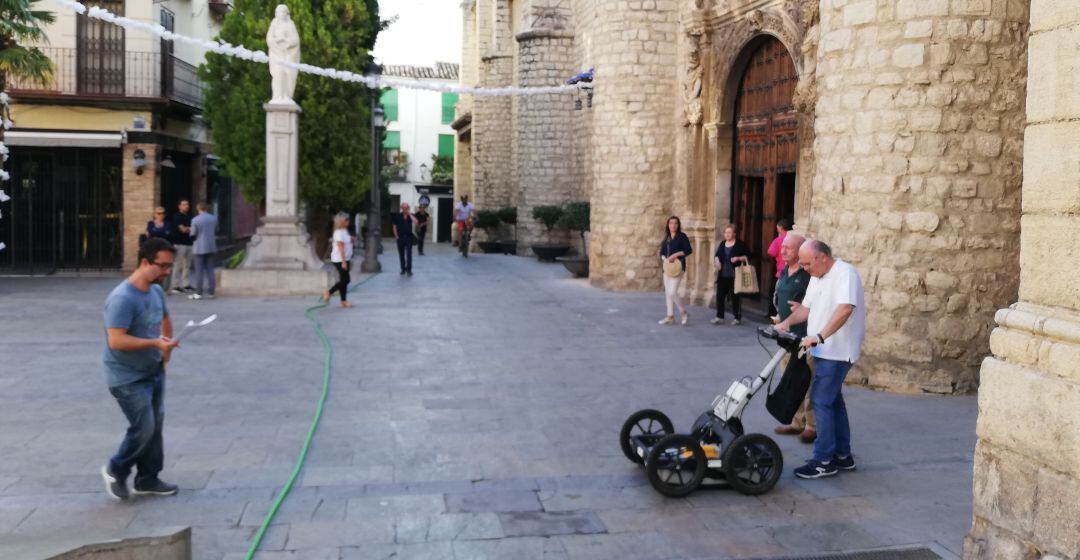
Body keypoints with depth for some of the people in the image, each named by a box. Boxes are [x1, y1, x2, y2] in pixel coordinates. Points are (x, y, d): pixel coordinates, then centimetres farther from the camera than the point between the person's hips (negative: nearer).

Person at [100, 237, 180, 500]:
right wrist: (154, 343, -34)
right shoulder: (122, 298, -24)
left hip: (154, 371, 8)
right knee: (143, 428, -6)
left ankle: (148, 479, 24)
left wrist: (166, 348, 12)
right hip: (128, 378, -8)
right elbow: (115, 340, -30)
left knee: (155, 426, 12)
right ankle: (115, 470, 18)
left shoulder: (156, 290, 4)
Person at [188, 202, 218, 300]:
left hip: (200, 248, -4)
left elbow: (193, 234, -8)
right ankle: (210, 292, 9)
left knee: (199, 271, 1)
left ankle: (198, 293, 1)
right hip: (211, 247, 4)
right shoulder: (214, 218, 1)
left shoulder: (195, 220, -13)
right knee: (210, 269, 9)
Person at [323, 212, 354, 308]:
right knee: (345, 280, -7)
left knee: (344, 280, 9)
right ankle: (328, 293, 3)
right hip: (340, 260, -10)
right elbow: (341, 247, -20)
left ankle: (344, 301, 12)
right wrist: (343, 262, -22)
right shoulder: (339, 232, -17)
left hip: (345, 259, 10)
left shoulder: (344, 231, 13)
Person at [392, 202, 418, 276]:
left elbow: (415, 222, -17)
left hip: (409, 237, -1)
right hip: (400, 238, 1)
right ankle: (403, 269, 17)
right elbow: (395, 227, 6)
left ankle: (409, 269, -3)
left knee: (409, 254, -6)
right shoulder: (398, 216, 3)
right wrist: (396, 236, 0)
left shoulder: (411, 216, 3)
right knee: (401, 254, 7)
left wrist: (409, 214, -15)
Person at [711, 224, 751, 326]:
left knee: (735, 296, 1)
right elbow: (717, 255, 18)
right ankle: (719, 317, 9)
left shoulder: (740, 244, -4)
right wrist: (716, 260, -3)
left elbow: (747, 256, -4)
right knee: (720, 295, 2)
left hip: (735, 275, -5)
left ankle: (737, 318, 12)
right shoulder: (722, 244, 13)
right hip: (723, 275, 5)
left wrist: (738, 258, -19)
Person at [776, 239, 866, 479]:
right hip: (824, 350, 10)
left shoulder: (845, 273, -17)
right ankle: (842, 455, 25)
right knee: (833, 400, 15)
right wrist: (787, 322, -1)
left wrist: (819, 336, -36)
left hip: (837, 351, -10)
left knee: (821, 401, -9)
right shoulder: (817, 277, 13)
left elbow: (845, 308, -30)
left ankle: (824, 461, -3)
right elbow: (806, 307, 17)